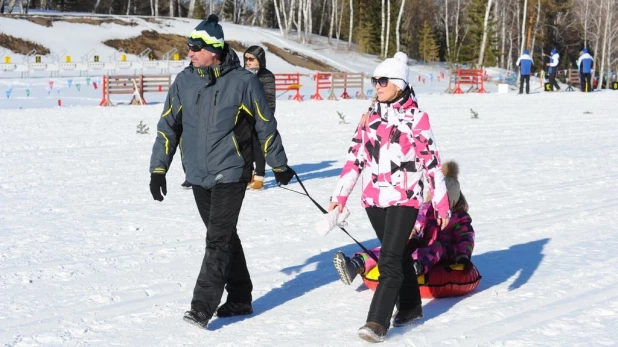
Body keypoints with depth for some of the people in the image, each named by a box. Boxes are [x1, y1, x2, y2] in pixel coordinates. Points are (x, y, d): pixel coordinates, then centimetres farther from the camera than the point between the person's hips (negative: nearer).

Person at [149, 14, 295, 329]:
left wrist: (280, 166, 8)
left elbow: (266, 126, 1)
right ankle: (240, 299, 24)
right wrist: (158, 169, 3)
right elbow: (168, 126, 7)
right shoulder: (184, 81, 2)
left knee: (218, 240, -10)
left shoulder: (242, 82, -9)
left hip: (230, 174, -5)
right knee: (224, 237, 13)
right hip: (198, 176, 5)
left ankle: (203, 307, -9)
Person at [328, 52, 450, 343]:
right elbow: (356, 157, 10)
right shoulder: (370, 116, 9)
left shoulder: (416, 118, -4)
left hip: (404, 198, -5)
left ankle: (377, 322, -15)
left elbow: (431, 162, -3)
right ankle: (410, 306, 32)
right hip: (374, 198, 5)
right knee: (398, 254, 16)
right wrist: (340, 195, 5)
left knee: (389, 259, -13)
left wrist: (442, 204, -3)